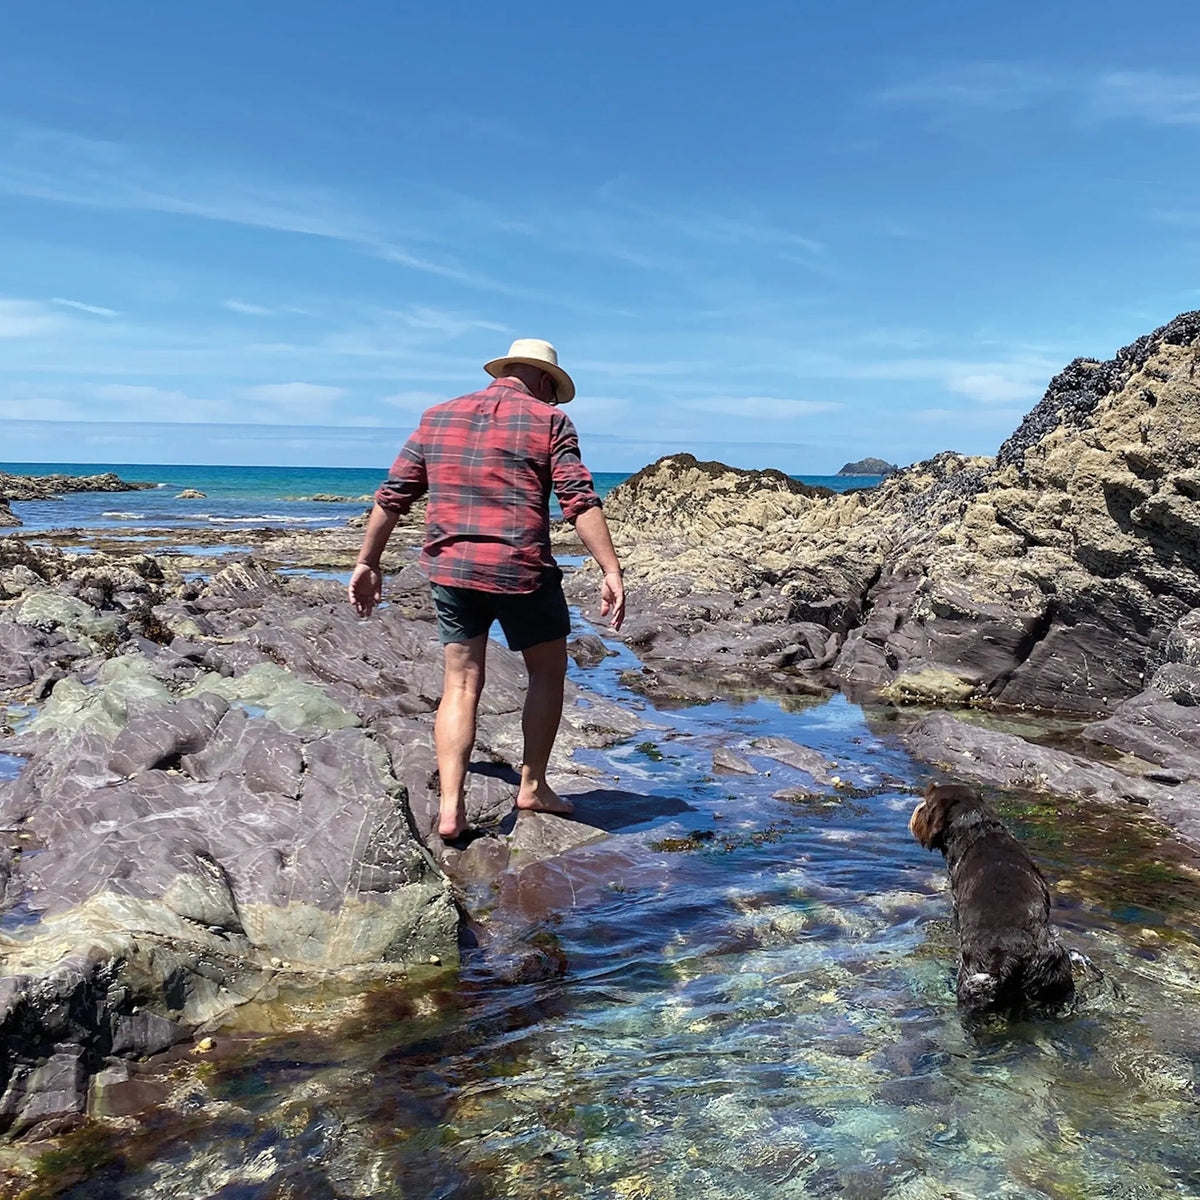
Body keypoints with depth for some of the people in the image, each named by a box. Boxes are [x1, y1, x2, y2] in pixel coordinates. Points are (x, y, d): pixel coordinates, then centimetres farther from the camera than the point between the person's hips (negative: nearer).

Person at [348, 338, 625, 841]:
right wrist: (611, 571, -13)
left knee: (460, 684, 10)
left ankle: (450, 807, 2)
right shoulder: (549, 421, 2)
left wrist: (367, 563, 17)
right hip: (521, 572, -3)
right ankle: (532, 785, 23)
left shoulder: (437, 418, 14)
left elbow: (392, 496, 12)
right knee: (547, 672, 17)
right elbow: (580, 501, -10)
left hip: (450, 570, 4)